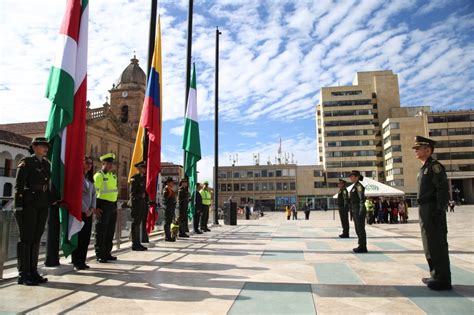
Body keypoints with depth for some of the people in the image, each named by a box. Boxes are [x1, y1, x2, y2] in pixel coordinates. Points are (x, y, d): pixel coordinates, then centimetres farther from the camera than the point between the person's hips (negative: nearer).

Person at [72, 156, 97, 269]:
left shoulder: (90, 178, 16)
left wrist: (92, 208, -1)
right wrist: (85, 210, -10)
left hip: (89, 212, 7)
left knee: (86, 238, 7)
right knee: (79, 237, -2)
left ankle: (82, 261, 14)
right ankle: (76, 262, 7)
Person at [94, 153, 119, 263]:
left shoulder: (113, 175, 15)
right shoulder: (99, 175, -9)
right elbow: (94, 191, -14)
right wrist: (96, 206, -17)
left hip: (113, 205, 8)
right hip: (103, 205, -8)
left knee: (110, 231, 13)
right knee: (101, 231, 0)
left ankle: (107, 253, 23)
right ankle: (100, 255, 8)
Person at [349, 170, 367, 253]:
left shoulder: (359, 186, -13)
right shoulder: (355, 186, 16)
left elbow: (362, 200, -18)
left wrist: (360, 213, -21)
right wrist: (353, 212, 22)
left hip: (359, 210, -10)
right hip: (355, 210, 10)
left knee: (360, 228, -4)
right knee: (358, 229, 13)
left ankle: (363, 247, 2)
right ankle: (361, 246, 20)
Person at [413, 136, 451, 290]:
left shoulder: (434, 166, -10)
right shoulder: (424, 168, 18)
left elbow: (443, 189, -17)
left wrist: (439, 211, -21)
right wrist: (423, 211, 18)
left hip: (433, 210, -10)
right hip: (425, 210, 10)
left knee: (438, 244, -4)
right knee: (429, 245, 15)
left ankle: (443, 279, 4)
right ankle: (436, 276, 26)